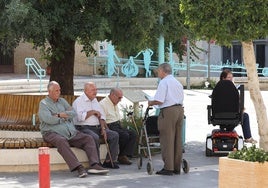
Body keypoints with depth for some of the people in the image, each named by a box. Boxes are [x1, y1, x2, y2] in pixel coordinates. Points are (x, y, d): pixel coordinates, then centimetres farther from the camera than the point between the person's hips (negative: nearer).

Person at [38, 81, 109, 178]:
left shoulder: (62, 101, 22)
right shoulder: (43, 103, 4)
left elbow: (73, 113, 7)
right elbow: (48, 119, -14)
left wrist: (60, 115, -7)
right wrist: (64, 117, 0)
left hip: (71, 133, 6)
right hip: (52, 133, -6)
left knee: (88, 139, -13)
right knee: (61, 141, -39)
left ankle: (94, 165, -29)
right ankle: (78, 167, -47)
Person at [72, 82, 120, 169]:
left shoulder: (95, 101, 21)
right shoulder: (78, 101, -5)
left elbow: (101, 115, 17)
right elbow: (80, 117, -21)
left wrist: (103, 128, 0)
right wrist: (93, 112, -10)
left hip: (97, 127, 8)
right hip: (83, 128, -8)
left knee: (114, 135, -6)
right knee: (95, 137, -36)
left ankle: (109, 161, -3)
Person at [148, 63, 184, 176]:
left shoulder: (164, 82, -7)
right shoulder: (178, 83, 17)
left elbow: (159, 100, -16)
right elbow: (181, 99, 16)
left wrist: (150, 103, 3)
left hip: (168, 111, -8)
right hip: (180, 109, 8)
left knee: (167, 139, -3)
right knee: (177, 139, 10)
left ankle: (168, 168, -4)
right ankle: (177, 167, 14)